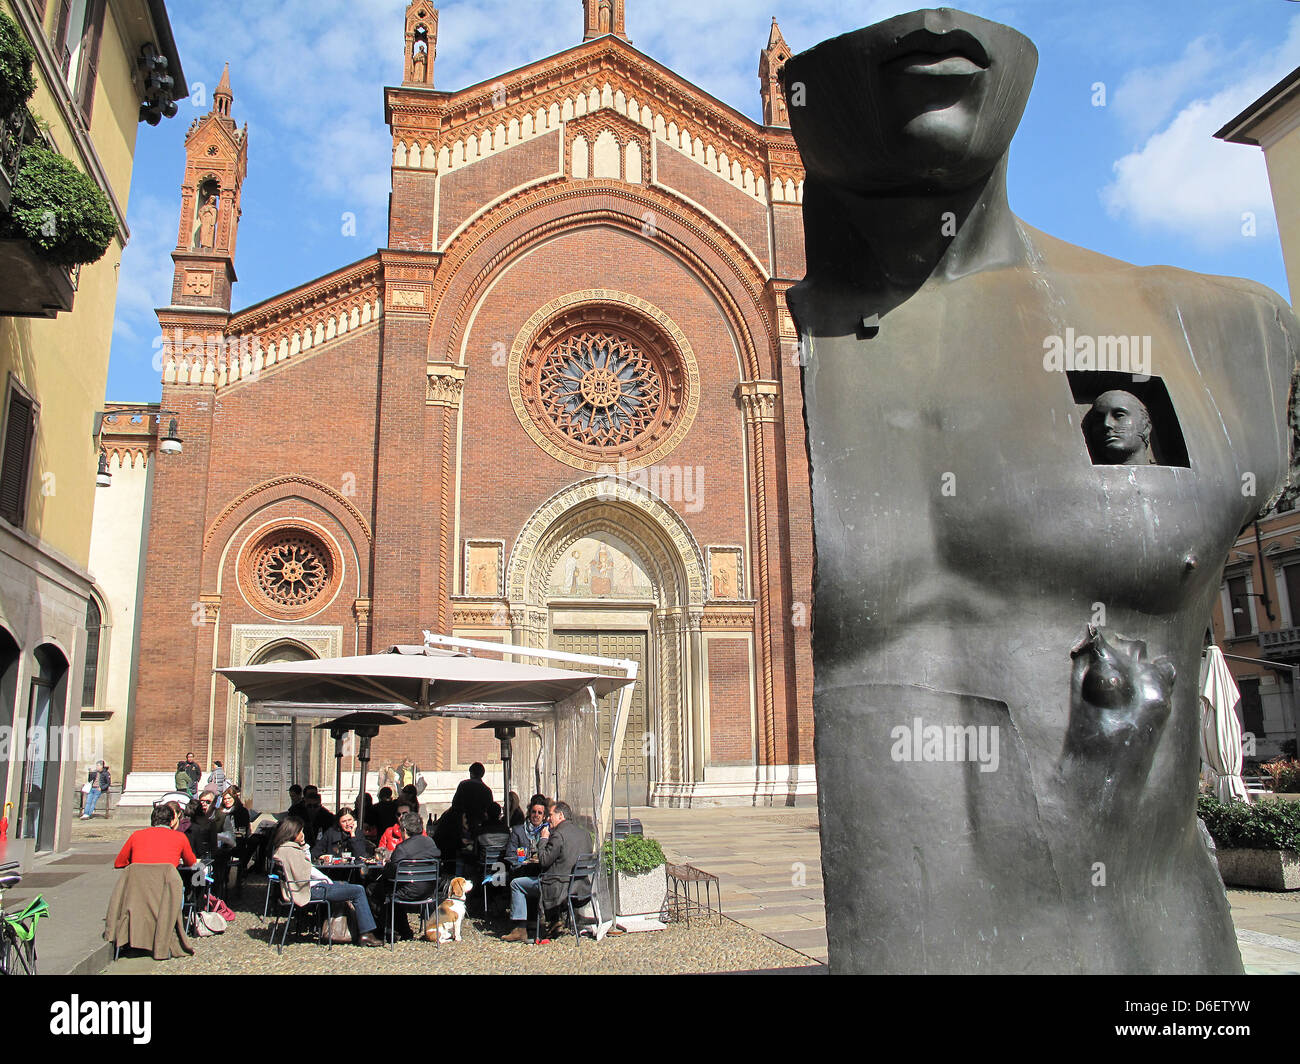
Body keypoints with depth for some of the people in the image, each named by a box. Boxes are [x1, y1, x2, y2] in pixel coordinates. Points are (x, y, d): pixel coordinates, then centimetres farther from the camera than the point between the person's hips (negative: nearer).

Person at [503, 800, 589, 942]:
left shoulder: (559, 834, -16)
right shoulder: (584, 833, 10)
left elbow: (544, 860, -15)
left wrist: (544, 839, -2)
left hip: (562, 886, -8)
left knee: (516, 883, 6)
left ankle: (521, 929, 6)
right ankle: (555, 921, 25)